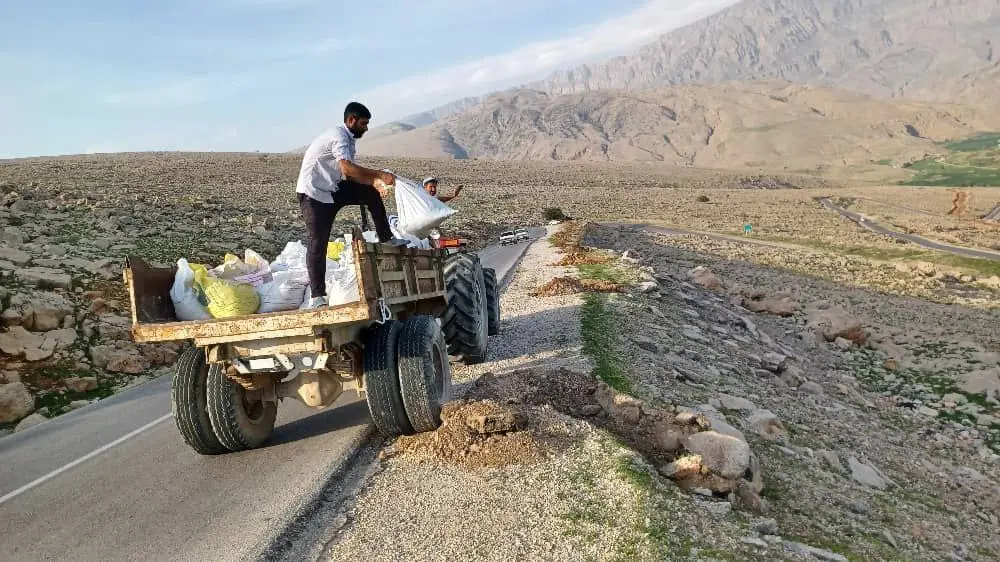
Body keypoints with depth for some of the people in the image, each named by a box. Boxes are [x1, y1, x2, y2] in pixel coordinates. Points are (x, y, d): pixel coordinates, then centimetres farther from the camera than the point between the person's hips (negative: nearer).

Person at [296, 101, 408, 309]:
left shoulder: (348, 139, 11)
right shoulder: (338, 136, -18)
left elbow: (351, 174, 11)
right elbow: (347, 168, -34)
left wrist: (373, 181, -6)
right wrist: (380, 174, -32)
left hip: (331, 189, 9)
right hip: (313, 193, -9)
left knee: (372, 193, 4)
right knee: (318, 242, -13)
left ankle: (386, 238, 12)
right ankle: (316, 296, -9)